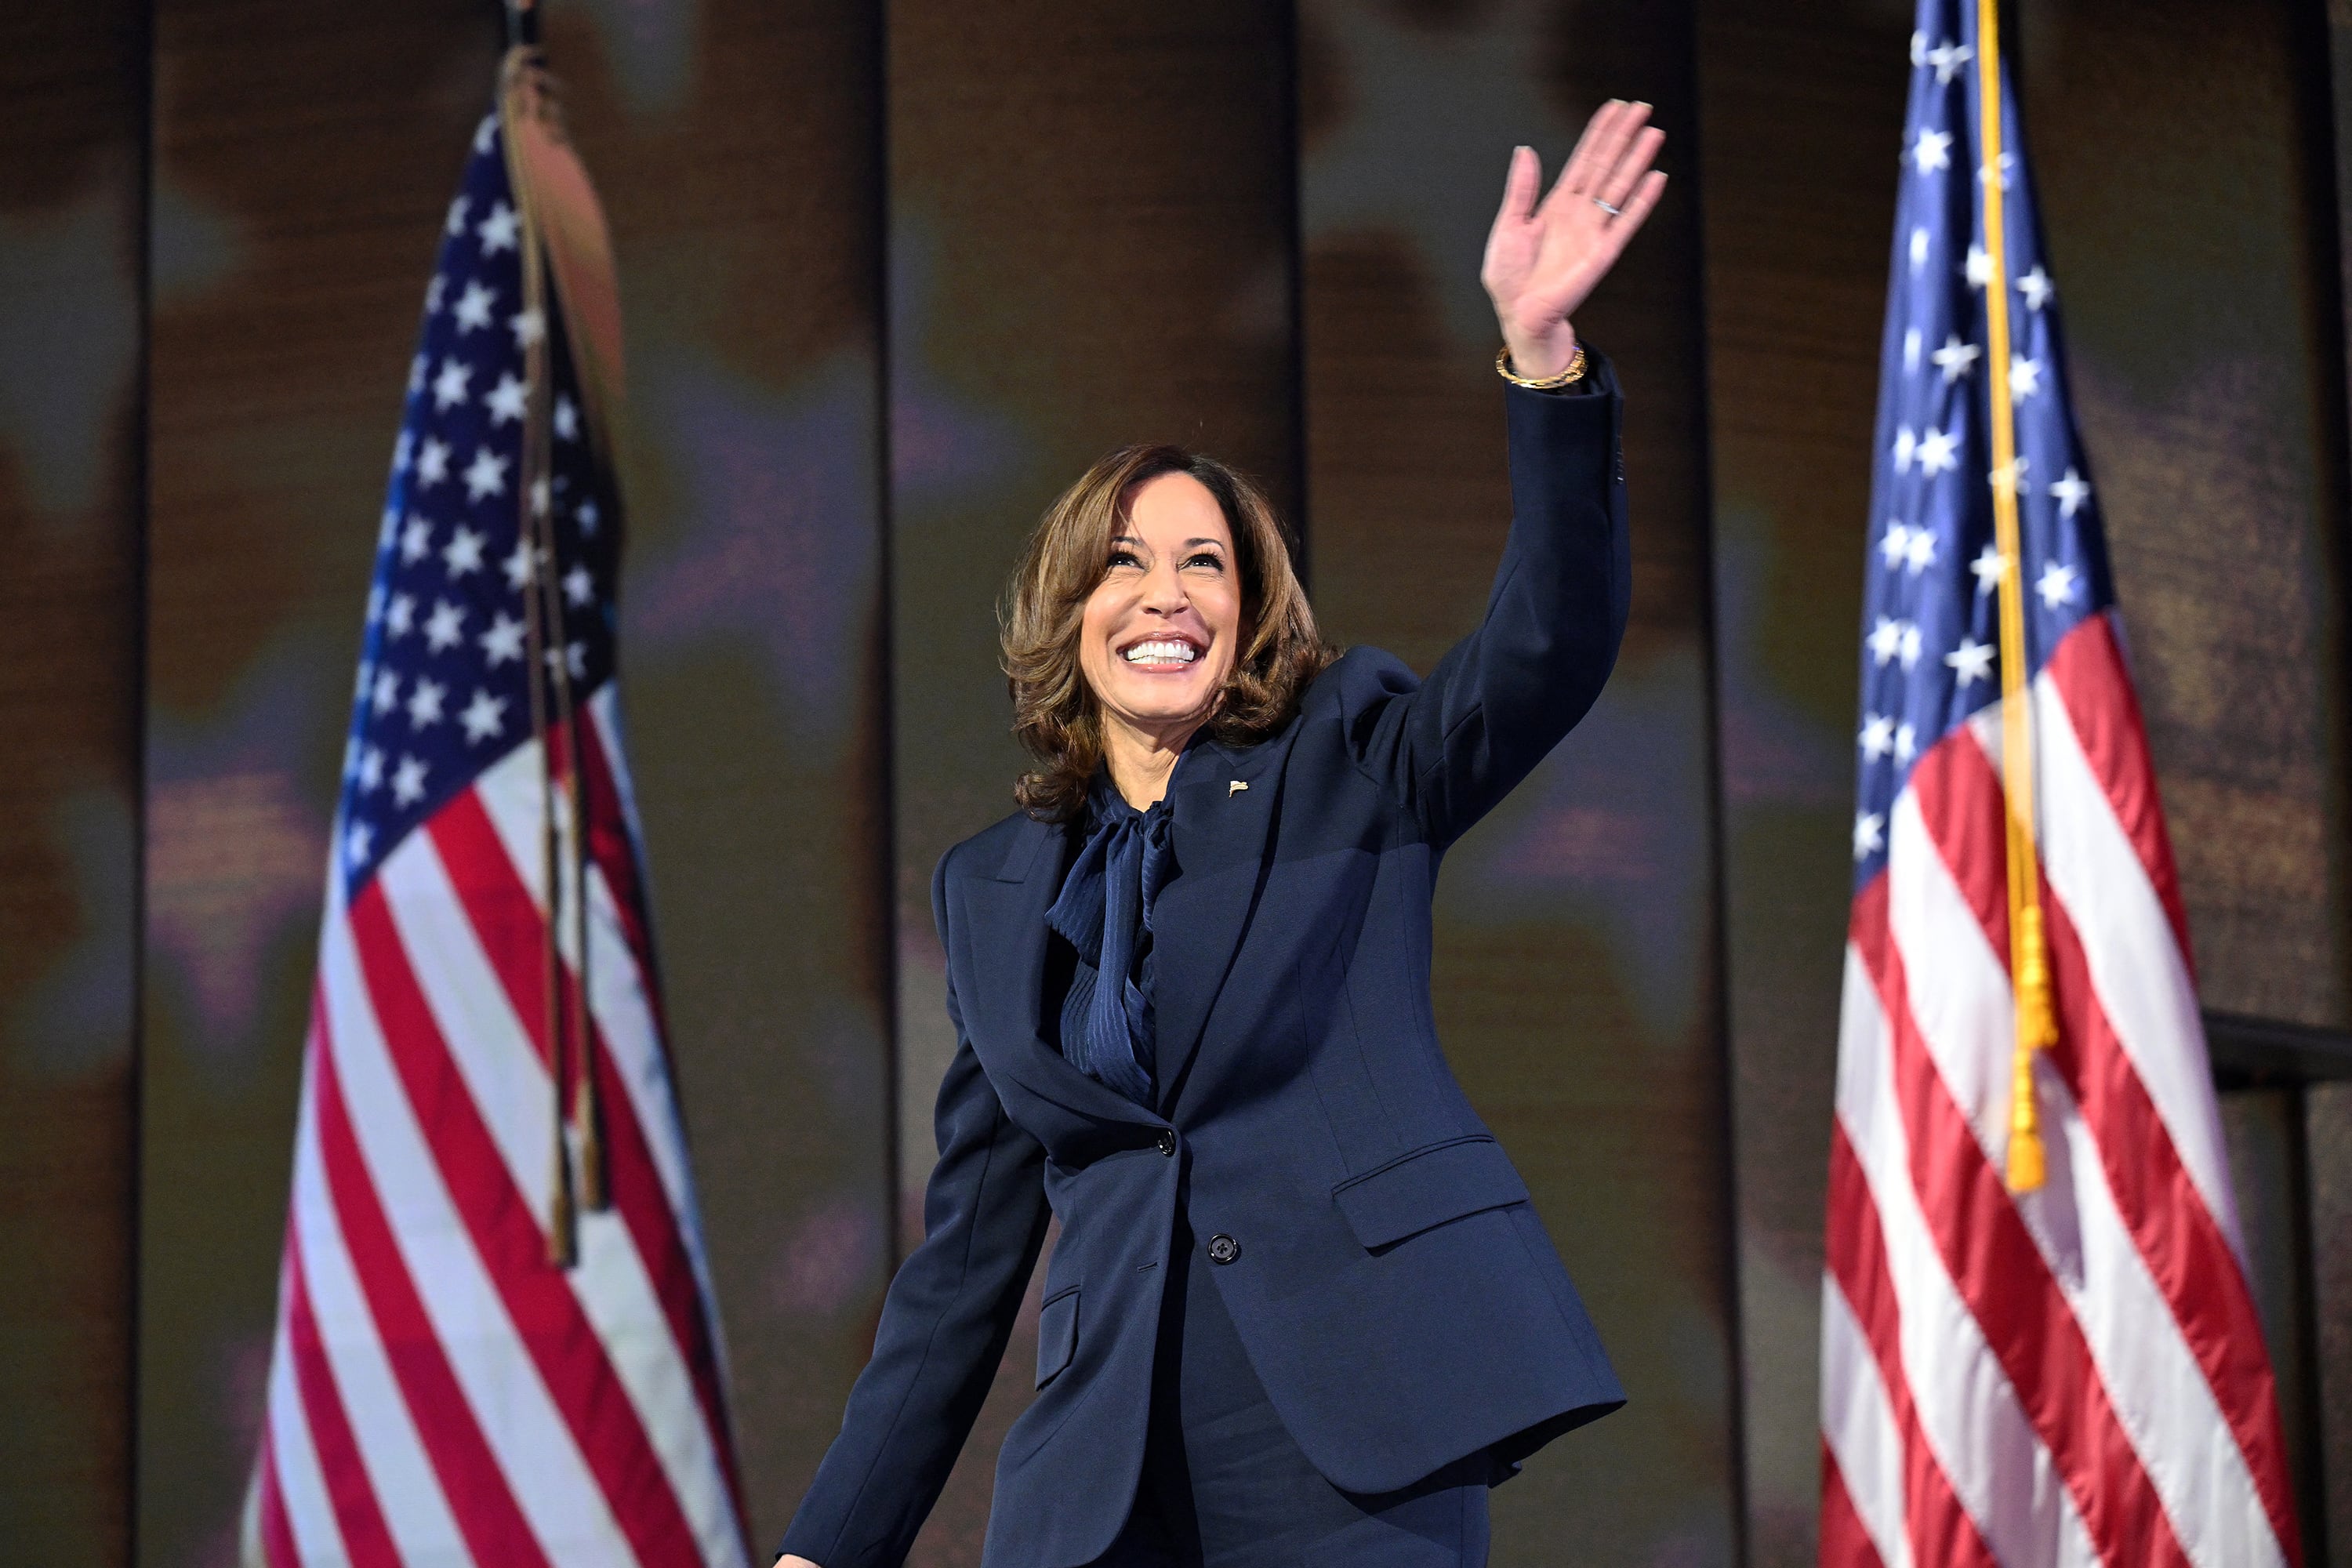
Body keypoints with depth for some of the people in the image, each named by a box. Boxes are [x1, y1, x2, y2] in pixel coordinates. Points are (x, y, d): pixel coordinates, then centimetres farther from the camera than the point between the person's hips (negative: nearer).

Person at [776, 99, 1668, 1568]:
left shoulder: (1350, 769, 8)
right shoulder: (995, 891, 17)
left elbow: (1555, 645, -11)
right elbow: (968, 1240, 19)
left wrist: (1543, 348, -25)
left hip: (1359, 1450, -3)